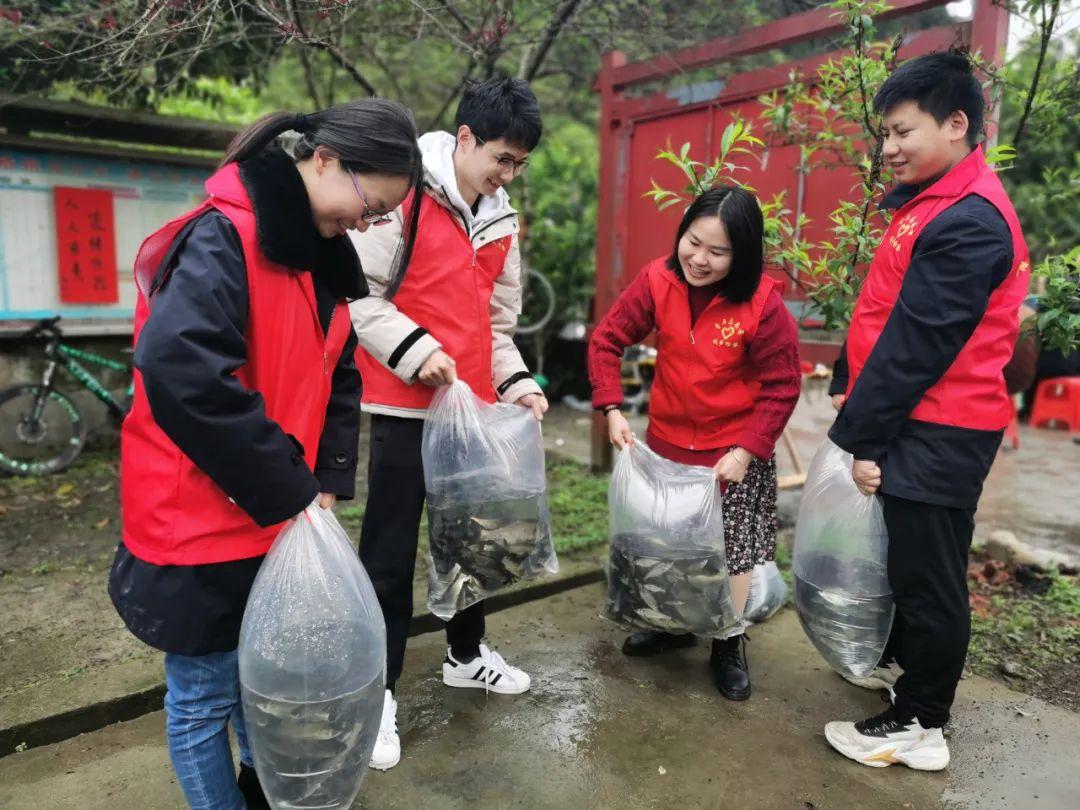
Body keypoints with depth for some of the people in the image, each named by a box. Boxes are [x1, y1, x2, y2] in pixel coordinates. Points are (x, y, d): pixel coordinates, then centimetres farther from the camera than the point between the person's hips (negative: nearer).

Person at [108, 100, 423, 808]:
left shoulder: (323, 257, 8)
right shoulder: (223, 237, -18)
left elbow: (336, 380, 11)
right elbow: (184, 374, -30)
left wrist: (326, 485, 0)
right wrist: (289, 493, -22)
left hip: (279, 517, 8)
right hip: (201, 518, -8)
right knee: (205, 695, 10)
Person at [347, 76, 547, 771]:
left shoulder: (501, 219, 13)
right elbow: (360, 293, -11)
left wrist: (519, 384, 4)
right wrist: (415, 350, -22)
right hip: (406, 405, -7)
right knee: (392, 549, 2)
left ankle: (466, 653, 37)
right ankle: (378, 688, 18)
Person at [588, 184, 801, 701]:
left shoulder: (764, 304, -20)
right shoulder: (658, 280, -13)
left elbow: (781, 387, -13)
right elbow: (607, 340, -6)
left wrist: (748, 450, -18)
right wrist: (611, 409, -14)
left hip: (734, 451, -3)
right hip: (666, 442, 3)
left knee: (732, 548, 8)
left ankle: (729, 643, 32)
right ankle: (674, 623, 42)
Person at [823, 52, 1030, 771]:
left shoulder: (968, 222, -19)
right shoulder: (937, 203, 14)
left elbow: (917, 344, -22)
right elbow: (881, 313, 15)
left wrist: (860, 436, -17)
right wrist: (849, 386, 8)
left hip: (937, 433, -9)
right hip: (922, 425, 10)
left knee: (928, 575, 2)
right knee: (910, 560, 22)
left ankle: (920, 726, 17)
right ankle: (904, 662, 41)